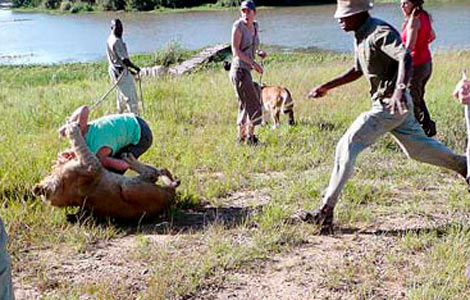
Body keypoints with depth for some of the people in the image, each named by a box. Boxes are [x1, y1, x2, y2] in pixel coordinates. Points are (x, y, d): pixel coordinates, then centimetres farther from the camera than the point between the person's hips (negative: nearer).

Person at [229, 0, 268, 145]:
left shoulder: (255, 26, 11)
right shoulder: (238, 26, -11)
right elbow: (235, 50, -15)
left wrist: (259, 52, 2)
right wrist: (253, 63, -20)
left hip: (246, 69, 8)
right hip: (239, 69, -8)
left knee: (245, 104, 13)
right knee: (253, 103, -8)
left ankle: (241, 136, 23)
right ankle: (250, 135, -2)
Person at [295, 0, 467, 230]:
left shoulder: (380, 33, -19)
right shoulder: (361, 36, 11)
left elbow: (405, 57, -33)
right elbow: (357, 71, 24)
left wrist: (400, 89, -49)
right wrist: (326, 87, 20)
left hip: (391, 104, -10)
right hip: (387, 104, 10)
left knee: (347, 147, -13)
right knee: (417, 147, 22)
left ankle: (325, 213, -11)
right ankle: (463, 166, 39)